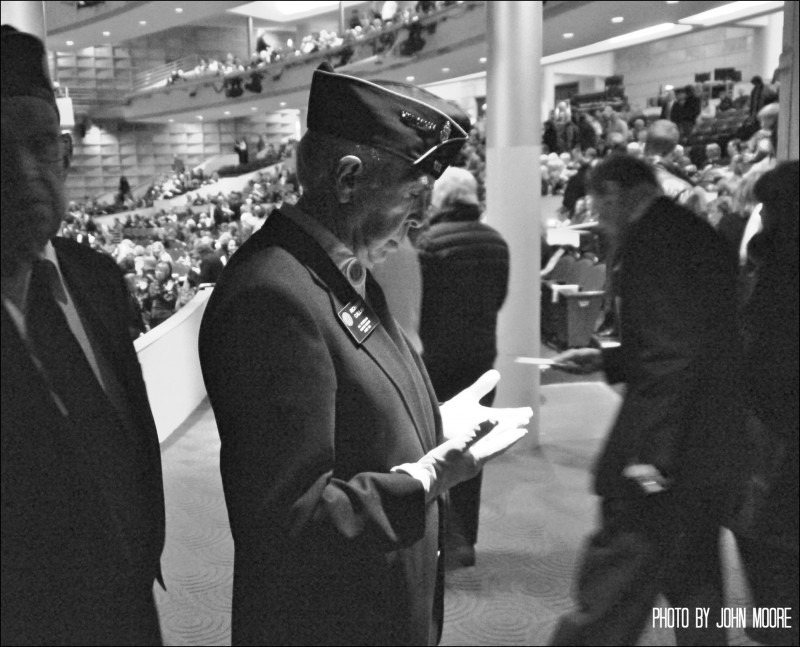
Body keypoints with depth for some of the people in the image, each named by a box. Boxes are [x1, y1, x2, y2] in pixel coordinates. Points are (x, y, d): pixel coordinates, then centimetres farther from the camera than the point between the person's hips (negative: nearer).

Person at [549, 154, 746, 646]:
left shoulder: (651, 238, -15)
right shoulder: (697, 233, 14)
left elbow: (671, 353, -23)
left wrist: (650, 452, -22)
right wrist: (605, 359, 19)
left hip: (668, 459, -10)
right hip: (713, 447, 10)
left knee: (612, 586, -2)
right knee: (695, 582, 21)